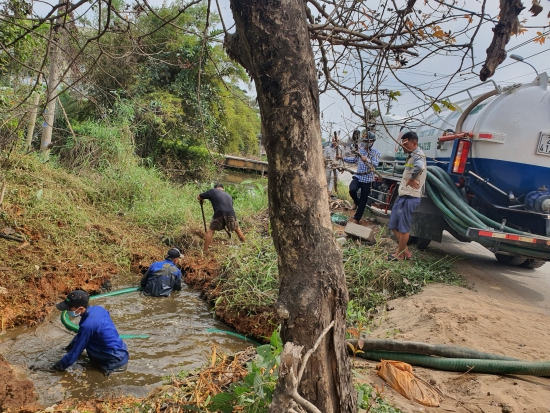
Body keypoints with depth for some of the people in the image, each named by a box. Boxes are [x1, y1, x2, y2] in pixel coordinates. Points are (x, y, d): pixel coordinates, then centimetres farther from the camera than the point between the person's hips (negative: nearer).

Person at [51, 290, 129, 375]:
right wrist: (70, 346, 25)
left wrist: (60, 366, 2)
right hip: (122, 350, 8)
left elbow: (76, 351, -11)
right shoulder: (98, 309, -1)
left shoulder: (87, 325, -25)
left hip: (116, 360, -8)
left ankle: (109, 366, 4)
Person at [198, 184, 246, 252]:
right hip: (231, 214, 3)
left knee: (211, 230, 17)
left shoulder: (212, 191, 22)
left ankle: (205, 250, 16)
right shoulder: (228, 195, 33)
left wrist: (201, 200, 50)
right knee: (237, 229, 28)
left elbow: (199, 197, 24)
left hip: (219, 214, -3)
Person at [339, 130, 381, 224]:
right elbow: (354, 160, 18)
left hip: (367, 179, -3)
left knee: (363, 200, 3)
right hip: (358, 176, 3)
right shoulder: (360, 150, 5)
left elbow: (375, 164, -24)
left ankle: (356, 218, 17)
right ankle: (356, 201, 11)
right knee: (352, 190, -25)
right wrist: (343, 158, 9)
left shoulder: (376, 152, -10)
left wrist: (367, 160, -42)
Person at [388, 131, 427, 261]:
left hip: (409, 198, -10)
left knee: (403, 228, 1)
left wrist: (411, 179, -25)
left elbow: (419, 167, -38)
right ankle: (406, 251, 24)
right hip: (402, 196, 10)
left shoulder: (418, 155, -15)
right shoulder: (411, 156, 16)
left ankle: (400, 254, 14)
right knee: (394, 225, 15)